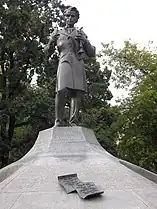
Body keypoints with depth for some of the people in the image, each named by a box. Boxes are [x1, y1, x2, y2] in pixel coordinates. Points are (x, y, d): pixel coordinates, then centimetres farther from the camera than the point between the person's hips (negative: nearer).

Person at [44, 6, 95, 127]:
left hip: (79, 64, 2)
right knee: (62, 90, -22)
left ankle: (74, 122, -9)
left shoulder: (81, 34, 25)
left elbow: (92, 53, 19)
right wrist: (51, 42, 3)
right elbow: (47, 53, 22)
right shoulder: (58, 32, 24)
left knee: (77, 93, -10)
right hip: (65, 61, -2)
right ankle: (59, 121, -16)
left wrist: (85, 41, 3)